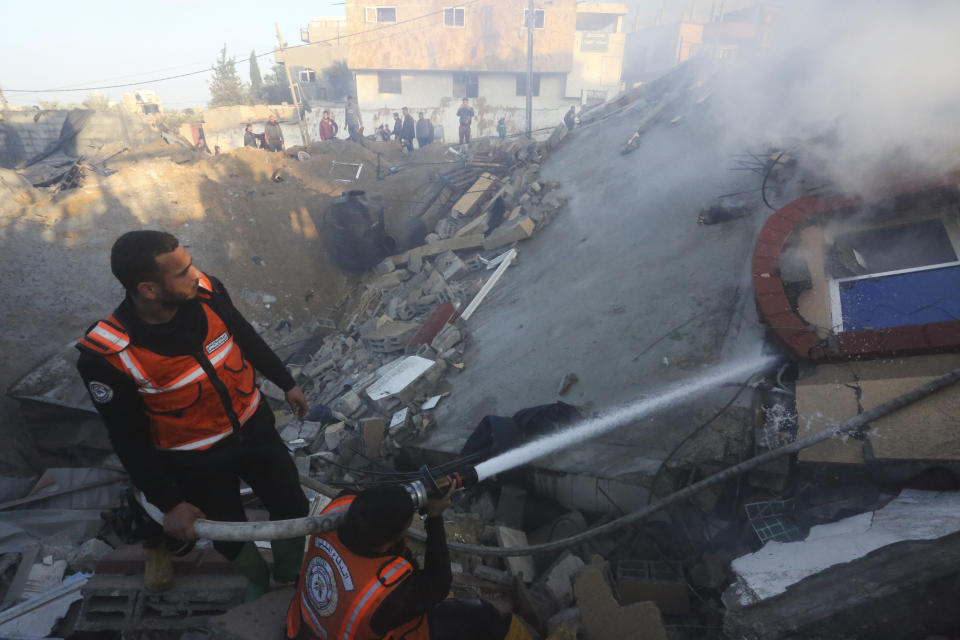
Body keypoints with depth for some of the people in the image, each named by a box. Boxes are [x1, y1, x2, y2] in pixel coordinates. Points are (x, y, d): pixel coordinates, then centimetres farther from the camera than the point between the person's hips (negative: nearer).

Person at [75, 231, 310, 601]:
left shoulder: (205, 292, -20)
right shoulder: (107, 355, -28)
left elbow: (246, 337, 1)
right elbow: (129, 437, -15)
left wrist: (285, 382, 13)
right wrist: (168, 503, -9)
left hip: (255, 428, 3)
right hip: (196, 462, -3)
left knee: (292, 508, 17)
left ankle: (292, 571, 50)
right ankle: (256, 577, 56)